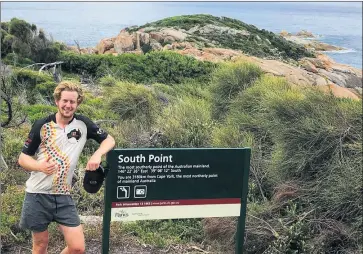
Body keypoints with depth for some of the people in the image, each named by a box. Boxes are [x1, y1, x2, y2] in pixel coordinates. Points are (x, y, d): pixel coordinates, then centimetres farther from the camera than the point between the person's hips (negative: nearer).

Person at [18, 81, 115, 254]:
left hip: (63, 197, 2)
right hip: (37, 195, -2)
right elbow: (22, 158, 1)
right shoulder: (41, 126, -4)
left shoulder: (83, 124, 1)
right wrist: (39, 166, -20)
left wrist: (97, 154, -12)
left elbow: (109, 140, 9)